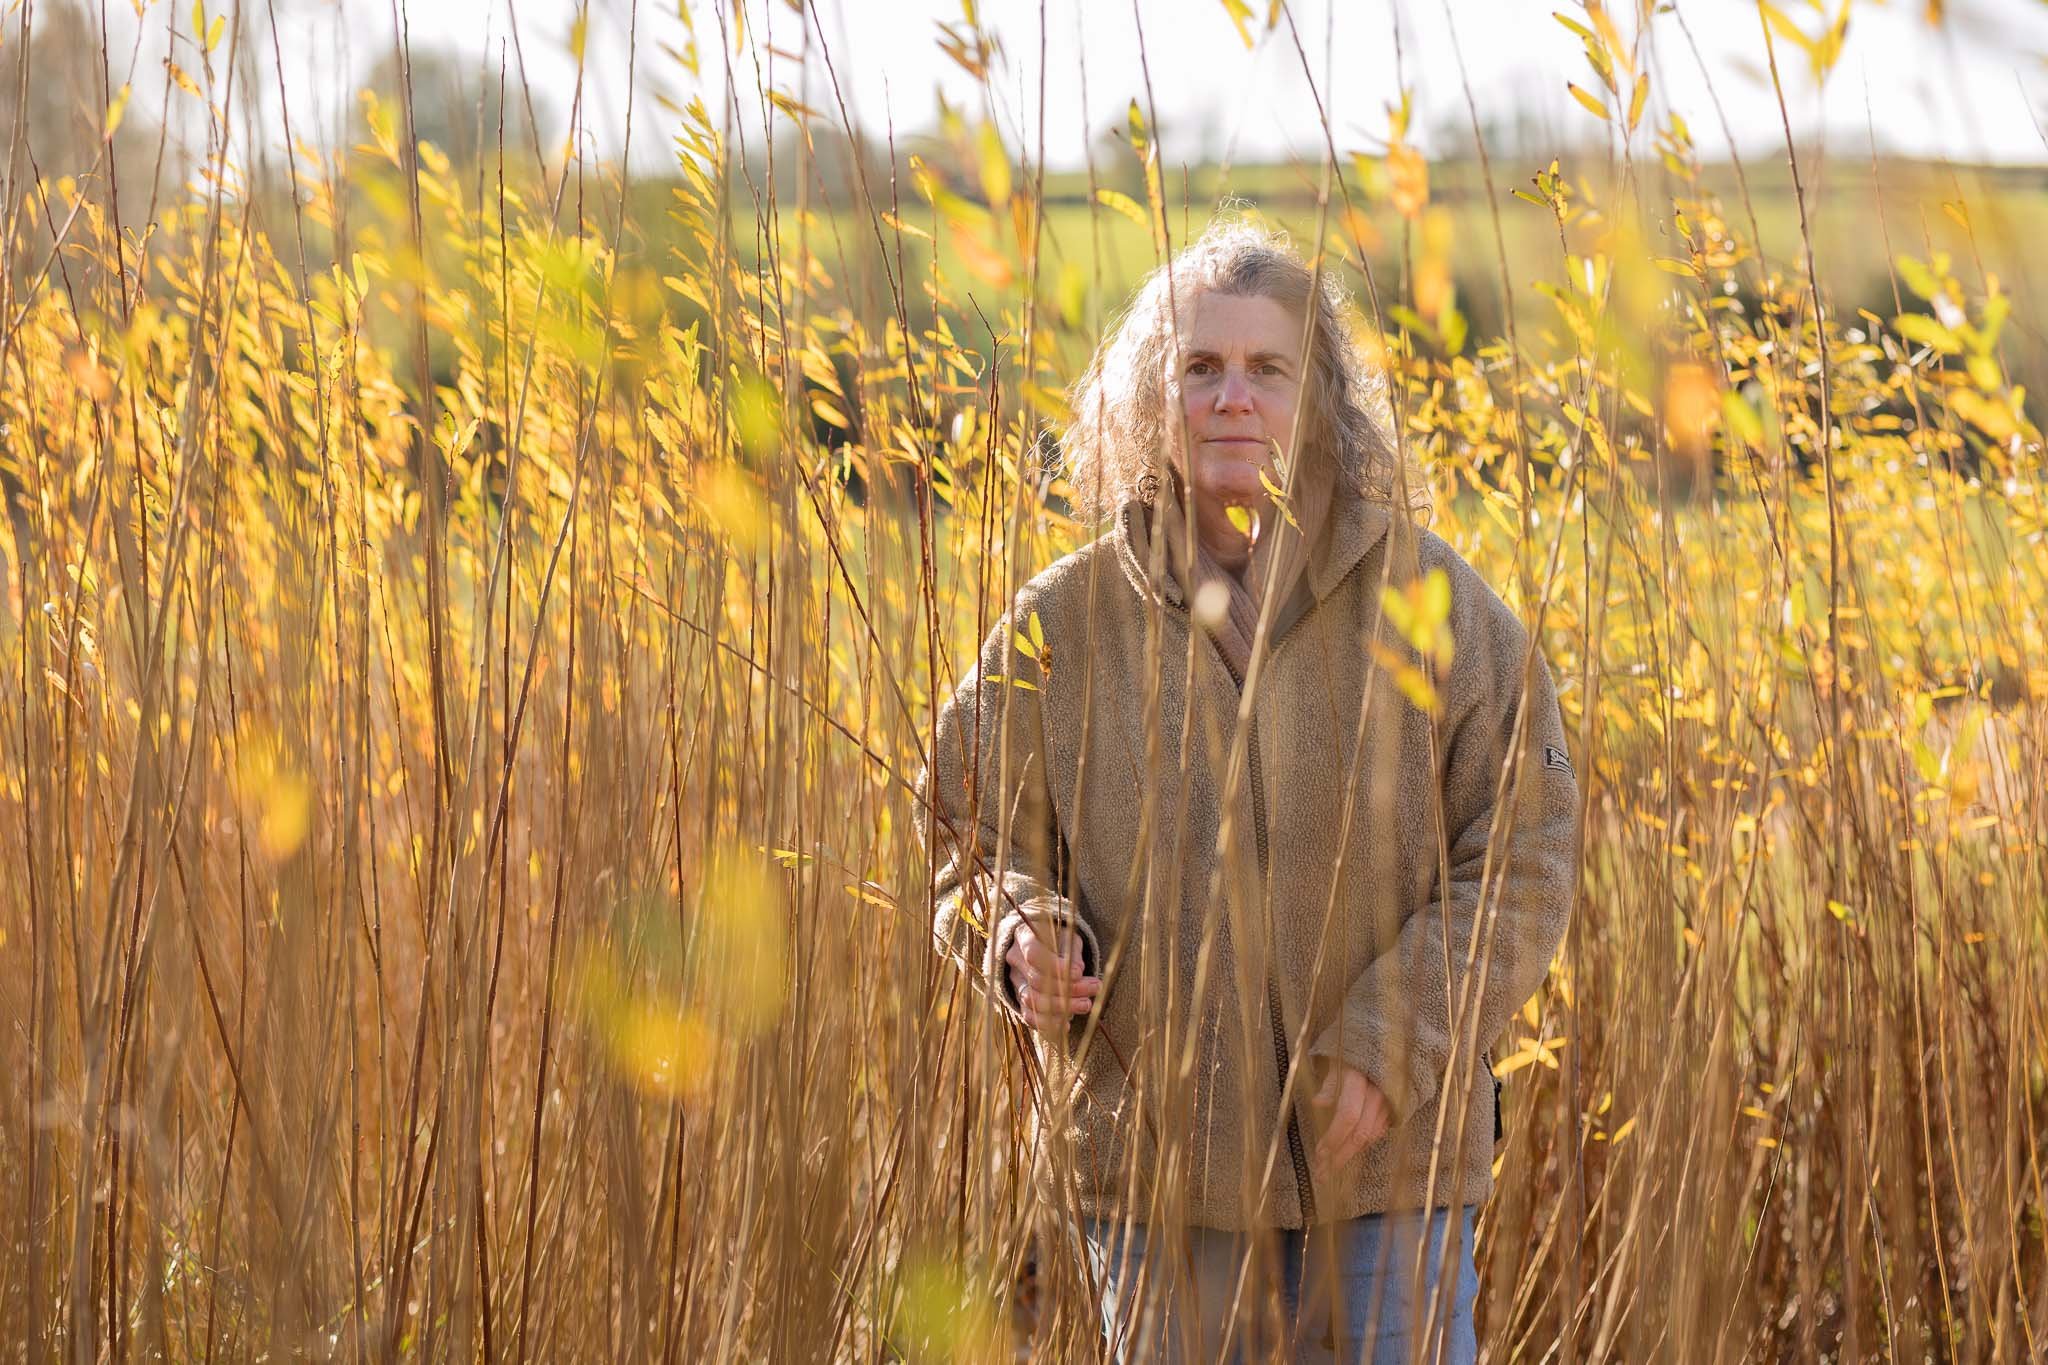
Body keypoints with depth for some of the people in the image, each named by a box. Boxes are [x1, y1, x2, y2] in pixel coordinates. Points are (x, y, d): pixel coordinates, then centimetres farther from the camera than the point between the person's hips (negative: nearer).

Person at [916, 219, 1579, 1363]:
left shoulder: (1430, 603, -4)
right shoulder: (1063, 625, -1)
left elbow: (1522, 856, -3)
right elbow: (974, 844, 9)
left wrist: (1393, 1044, -14)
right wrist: (1019, 938, -14)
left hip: (1391, 1167, -1)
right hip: (1158, 1168, 1)